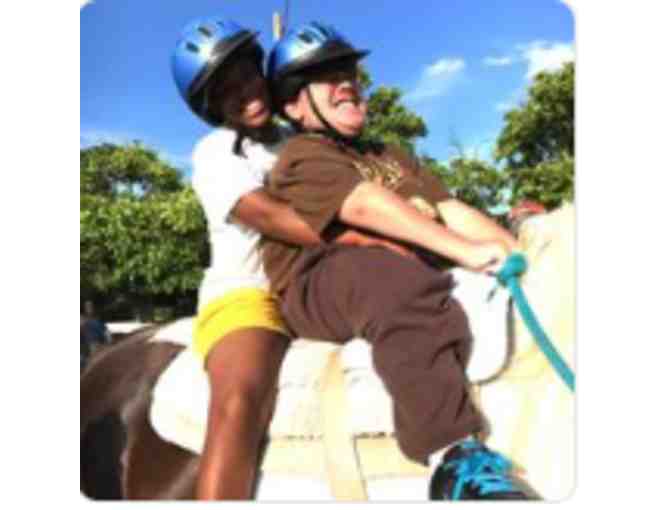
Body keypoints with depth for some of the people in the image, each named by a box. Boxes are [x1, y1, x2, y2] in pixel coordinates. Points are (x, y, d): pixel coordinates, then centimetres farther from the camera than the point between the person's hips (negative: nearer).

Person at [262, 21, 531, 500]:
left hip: (413, 274, 8)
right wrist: (465, 250, -25)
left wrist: (514, 250, -3)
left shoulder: (390, 155, 28)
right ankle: (456, 453, -45)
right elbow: (366, 206, -16)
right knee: (394, 280, -40)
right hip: (324, 281, -7)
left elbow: (451, 209, 14)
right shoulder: (303, 155, 3)